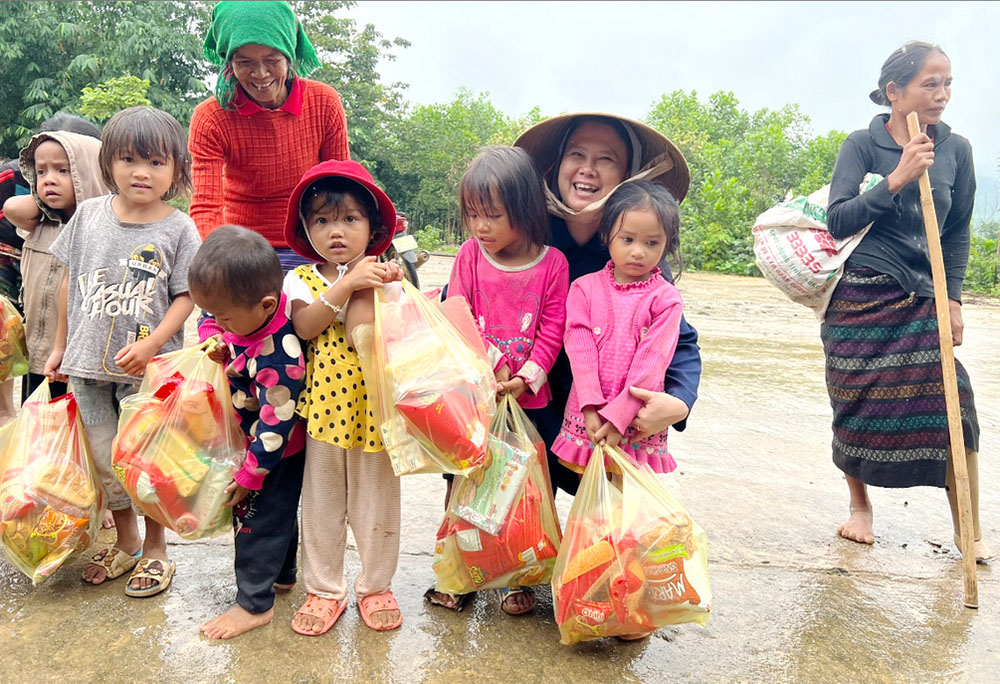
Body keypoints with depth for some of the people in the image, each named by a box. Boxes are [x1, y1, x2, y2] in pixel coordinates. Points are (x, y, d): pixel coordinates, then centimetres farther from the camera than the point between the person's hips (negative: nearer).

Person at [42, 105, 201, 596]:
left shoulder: (178, 228, -7)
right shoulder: (88, 214, 3)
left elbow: (185, 297, -7)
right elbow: (70, 281, 11)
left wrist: (150, 345, -20)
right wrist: (61, 346, 13)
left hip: (148, 370, -4)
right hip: (88, 362, 4)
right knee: (104, 459, 14)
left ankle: (155, 549, 25)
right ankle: (125, 542, 35)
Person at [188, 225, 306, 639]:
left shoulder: (279, 357, -38)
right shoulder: (245, 309, -15)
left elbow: (275, 427, -30)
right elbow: (210, 316, 9)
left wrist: (250, 477, -19)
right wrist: (211, 340, -13)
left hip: (277, 449, -9)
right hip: (256, 438, 9)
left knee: (258, 516, 4)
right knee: (279, 510, 24)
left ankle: (254, 604, 20)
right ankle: (282, 575, 44)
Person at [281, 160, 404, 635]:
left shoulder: (384, 278, 0)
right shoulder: (302, 279, 3)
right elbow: (304, 325, -18)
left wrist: (369, 289, -20)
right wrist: (347, 283, -21)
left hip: (375, 406, -1)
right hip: (323, 405, 1)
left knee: (376, 500, 11)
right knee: (321, 501, 12)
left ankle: (375, 585, 30)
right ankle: (324, 589, 29)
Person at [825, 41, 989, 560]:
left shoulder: (955, 149, 8)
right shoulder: (862, 144, -2)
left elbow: (957, 232, 13)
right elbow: (838, 220, -10)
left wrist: (952, 298, 5)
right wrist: (897, 180, -19)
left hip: (922, 299, 3)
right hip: (859, 298, -2)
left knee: (952, 403, -8)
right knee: (859, 405, 2)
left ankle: (968, 528, 7)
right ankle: (860, 506, 24)